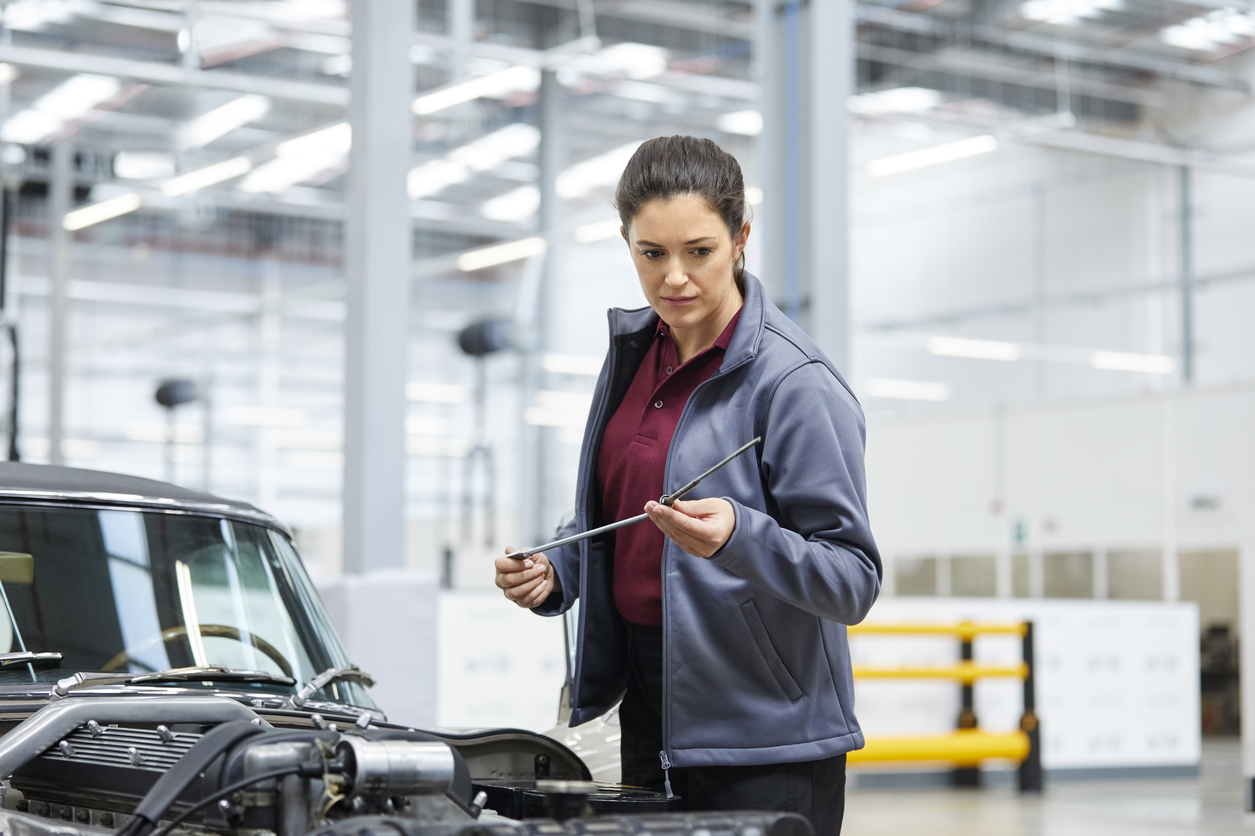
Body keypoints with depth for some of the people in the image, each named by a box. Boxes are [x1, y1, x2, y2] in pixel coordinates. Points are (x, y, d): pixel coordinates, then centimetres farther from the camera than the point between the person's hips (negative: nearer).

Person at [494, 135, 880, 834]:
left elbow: (855, 580, -18)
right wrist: (554, 573, 2)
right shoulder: (634, 350, 8)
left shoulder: (797, 384, -15)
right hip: (647, 712, 7)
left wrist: (738, 537, -33)